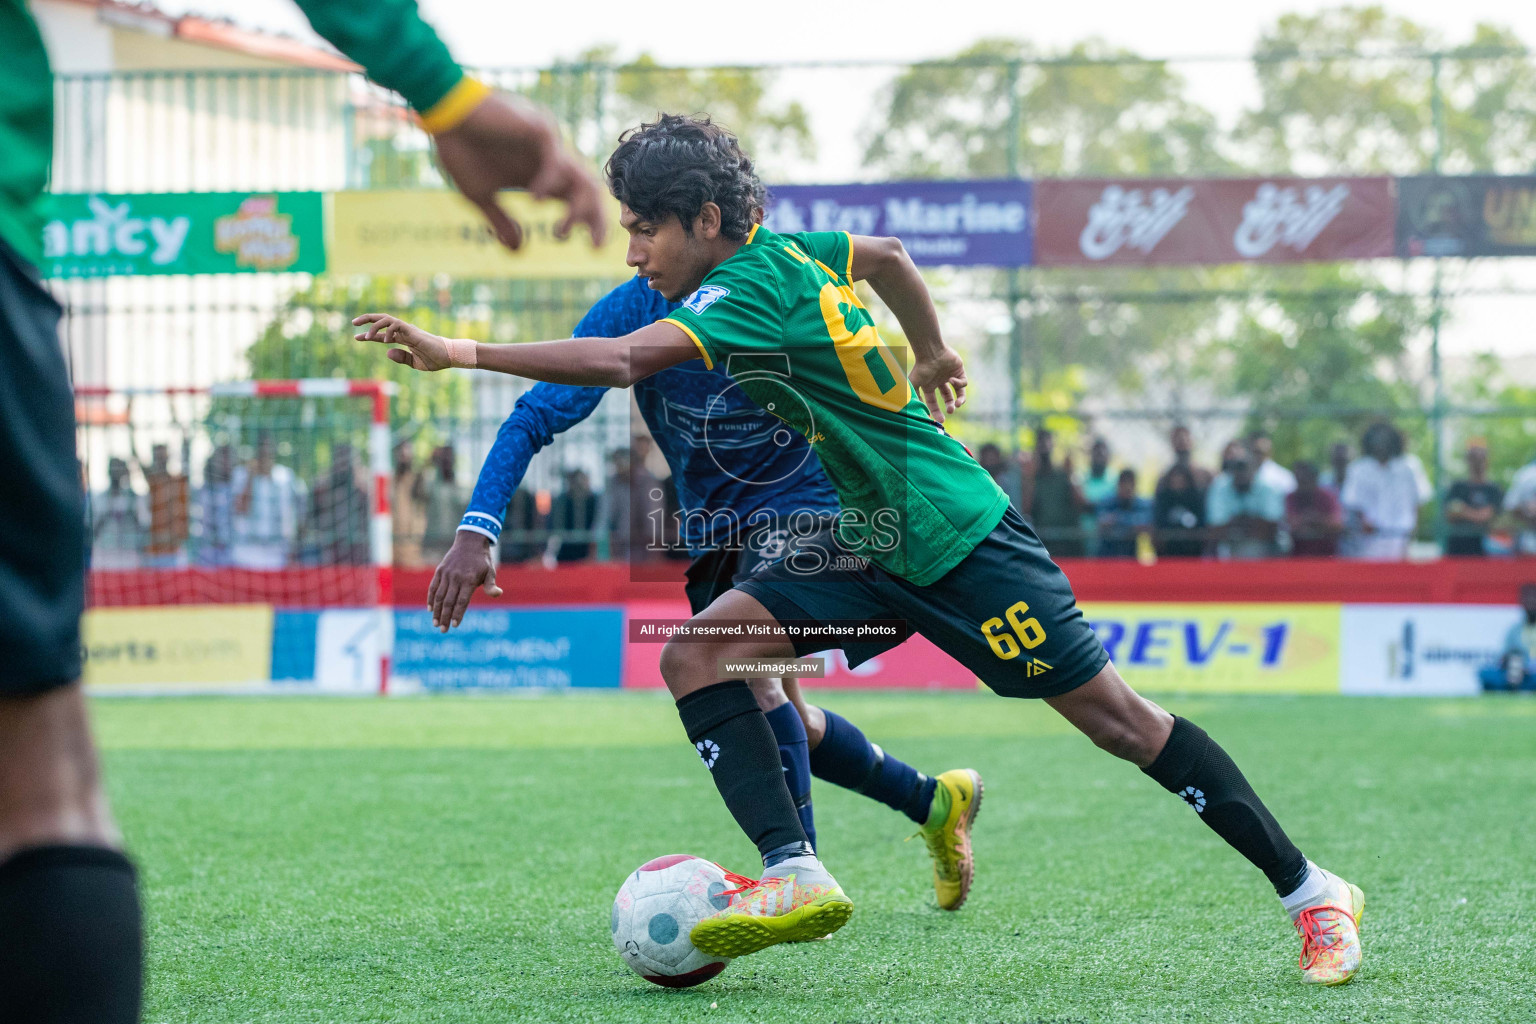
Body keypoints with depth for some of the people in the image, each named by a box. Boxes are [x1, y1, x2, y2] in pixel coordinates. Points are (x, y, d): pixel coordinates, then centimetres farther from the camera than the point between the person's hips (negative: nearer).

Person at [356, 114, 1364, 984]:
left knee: (1116, 717, -2)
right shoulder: (784, 249, 4)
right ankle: (795, 874, -13)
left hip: (957, 537, -9)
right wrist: (932, 355, 37)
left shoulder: (751, 287, -22)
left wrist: (457, 351, -35)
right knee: (698, 652, -7)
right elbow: (889, 256, 23)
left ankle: (1314, 893, 10)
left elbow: (619, 360, -35)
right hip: (871, 543, 9)